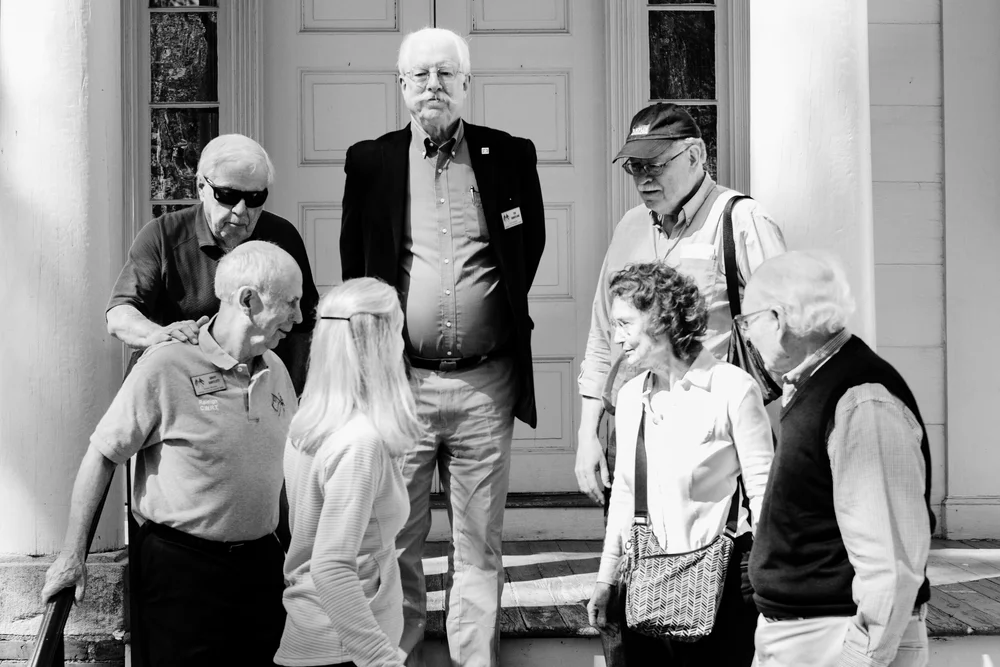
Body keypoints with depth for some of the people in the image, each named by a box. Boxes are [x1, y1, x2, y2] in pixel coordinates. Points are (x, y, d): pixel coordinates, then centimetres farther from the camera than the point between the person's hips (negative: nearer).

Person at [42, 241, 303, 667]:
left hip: (261, 563, 6)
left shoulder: (276, 371, 7)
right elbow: (102, 455, -7)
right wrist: (73, 555, -7)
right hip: (181, 566, -6)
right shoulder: (166, 366, -13)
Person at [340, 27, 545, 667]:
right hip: (402, 379, 0)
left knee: (480, 542, 7)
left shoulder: (510, 156, 5)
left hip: (487, 382, 0)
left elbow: (531, 246, 15)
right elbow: (355, 266, 11)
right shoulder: (370, 162, 4)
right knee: (398, 543, 6)